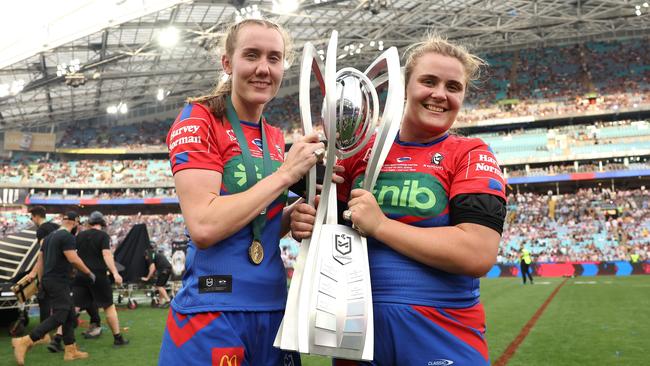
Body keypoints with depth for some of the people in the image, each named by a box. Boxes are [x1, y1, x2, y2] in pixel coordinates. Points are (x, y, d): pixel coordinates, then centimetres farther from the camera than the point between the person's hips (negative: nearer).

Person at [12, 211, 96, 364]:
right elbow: (73, 259, -20)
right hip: (58, 282, -10)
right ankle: (24, 342, -15)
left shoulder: (50, 236, 17)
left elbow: (40, 260, 18)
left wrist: (41, 281, 22)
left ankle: (71, 351, 14)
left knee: (70, 316, 12)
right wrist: (89, 273, -7)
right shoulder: (68, 237, -12)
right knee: (58, 317, -10)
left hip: (49, 280, 10)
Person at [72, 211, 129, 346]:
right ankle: (118, 338, 13)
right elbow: (106, 255, -17)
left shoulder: (80, 235, 10)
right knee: (109, 306, 8)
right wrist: (115, 273, -25)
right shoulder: (103, 236, -4)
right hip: (98, 275, -4)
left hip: (80, 275, 4)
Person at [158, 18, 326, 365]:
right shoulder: (198, 120, -10)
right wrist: (286, 173, -17)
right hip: (213, 312, -7)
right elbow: (204, 226, -22)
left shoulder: (275, 138, 10)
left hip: (272, 305, 7)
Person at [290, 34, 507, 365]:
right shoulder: (362, 150, 4)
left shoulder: (471, 155, -5)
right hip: (359, 325, 3)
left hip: (441, 337, -3)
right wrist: (308, 225, -9)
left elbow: (478, 255, -18)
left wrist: (381, 224, -18)